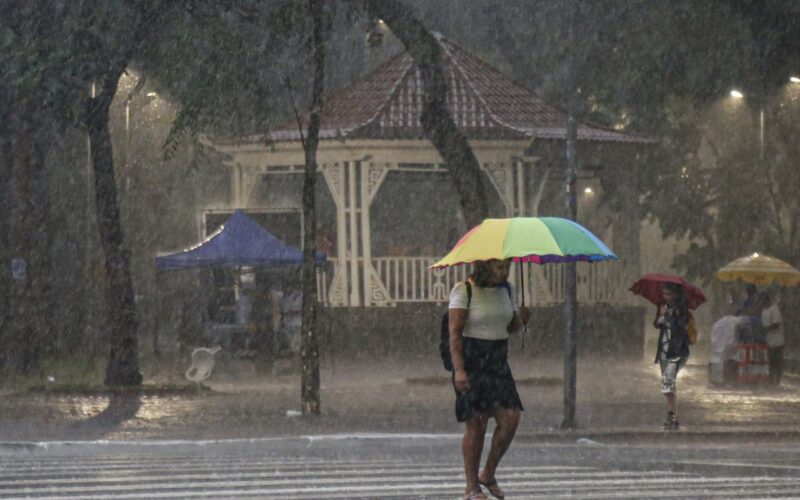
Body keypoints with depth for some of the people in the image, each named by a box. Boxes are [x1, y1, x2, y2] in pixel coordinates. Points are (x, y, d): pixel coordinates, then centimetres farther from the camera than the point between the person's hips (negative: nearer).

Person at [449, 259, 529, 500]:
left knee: (510, 419, -7)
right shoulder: (463, 291, -9)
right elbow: (454, 333, -13)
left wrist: (520, 319, -5)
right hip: (472, 362, -6)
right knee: (476, 424, -6)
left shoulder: (505, 289, 9)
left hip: (498, 362, 6)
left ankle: (488, 474, 12)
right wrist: (459, 369, -22)